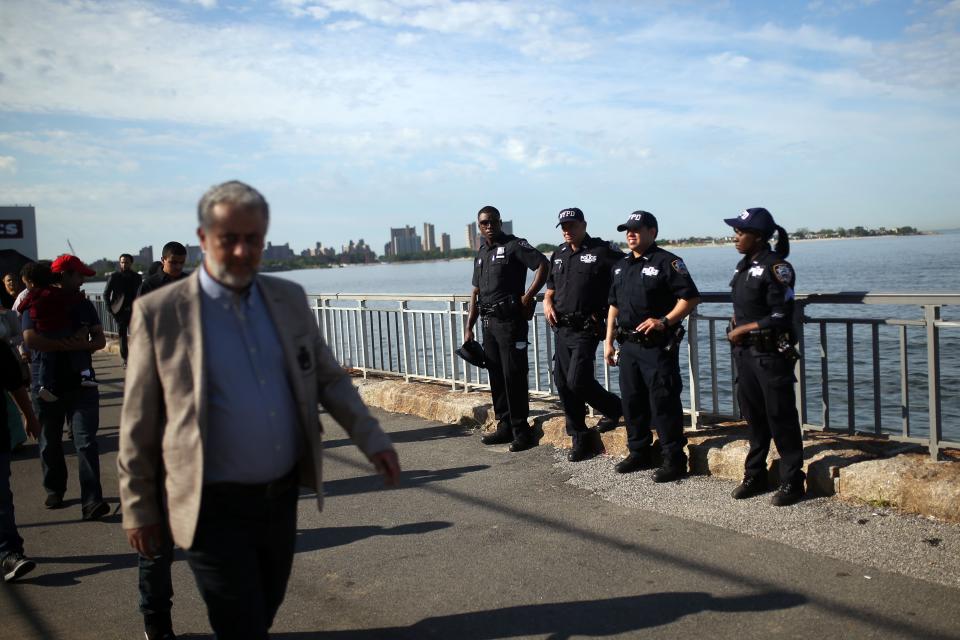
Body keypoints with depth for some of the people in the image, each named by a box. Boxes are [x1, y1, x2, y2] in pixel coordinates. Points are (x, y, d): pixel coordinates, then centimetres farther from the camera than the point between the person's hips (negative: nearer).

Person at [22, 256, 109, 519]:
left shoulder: (84, 304, 9)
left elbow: (100, 339, 4)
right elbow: (30, 339, -17)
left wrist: (83, 345, -16)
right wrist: (68, 344, -19)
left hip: (81, 384, 1)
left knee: (86, 442, -8)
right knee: (50, 443, 12)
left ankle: (91, 501, -13)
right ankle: (54, 490, 31)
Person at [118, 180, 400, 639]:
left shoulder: (289, 299, 2)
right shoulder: (159, 312, -10)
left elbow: (328, 376, 9)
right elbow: (139, 422, -4)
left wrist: (370, 438, -3)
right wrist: (139, 509, -1)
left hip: (283, 496, 5)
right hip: (214, 510, -5)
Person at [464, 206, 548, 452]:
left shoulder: (514, 245, -6)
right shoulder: (481, 253, 17)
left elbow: (543, 264, -17)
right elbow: (476, 292, 20)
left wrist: (528, 296, -17)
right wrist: (469, 327, 16)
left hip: (510, 320, -8)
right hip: (489, 321, 8)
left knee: (514, 376, -6)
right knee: (496, 376, 11)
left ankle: (521, 430, 0)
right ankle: (505, 426, 20)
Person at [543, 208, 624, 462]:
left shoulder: (602, 251, -7)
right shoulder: (559, 254, 14)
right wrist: (547, 303, 4)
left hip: (586, 329, -7)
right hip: (561, 329, 7)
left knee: (577, 381, -14)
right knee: (562, 383, 6)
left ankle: (613, 408, 17)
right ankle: (579, 439, 18)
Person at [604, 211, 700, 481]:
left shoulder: (667, 262, -8)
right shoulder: (621, 266, 15)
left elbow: (690, 297, -13)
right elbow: (614, 305, 20)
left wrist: (664, 321, -22)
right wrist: (609, 340, 15)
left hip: (658, 346, -7)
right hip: (628, 345, 7)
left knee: (664, 403, -4)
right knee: (632, 401, 13)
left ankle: (674, 460, 5)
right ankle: (639, 453, 26)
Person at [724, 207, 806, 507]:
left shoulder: (776, 267, -13)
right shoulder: (743, 266, 12)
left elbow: (781, 317, -17)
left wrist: (744, 329, -12)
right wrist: (736, 326, 4)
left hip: (771, 354, -8)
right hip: (745, 352, 8)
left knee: (781, 418, -1)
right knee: (753, 415, 14)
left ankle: (792, 482, 10)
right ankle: (754, 476, 25)